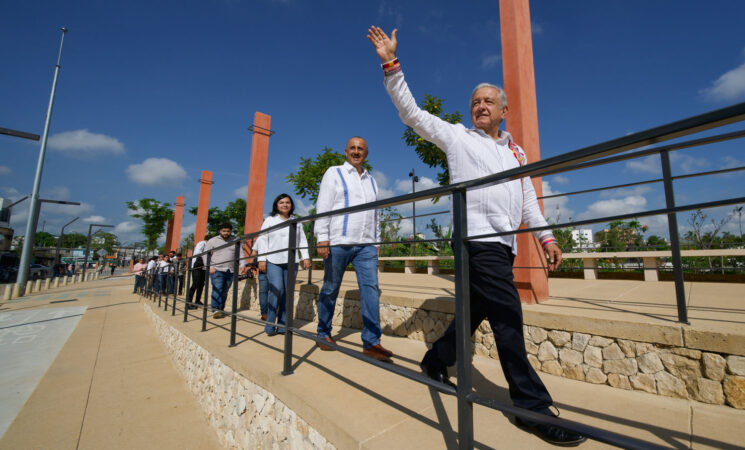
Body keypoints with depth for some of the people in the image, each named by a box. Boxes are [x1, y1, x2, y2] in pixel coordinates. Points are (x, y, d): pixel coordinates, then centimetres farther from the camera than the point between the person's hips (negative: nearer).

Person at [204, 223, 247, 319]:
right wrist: (210, 267, -8)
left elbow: (240, 254, 9)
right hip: (217, 270, -2)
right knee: (217, 290, -13)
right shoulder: (213, 241, 7)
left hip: (230, 271, 3)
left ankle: (221, 309, 17)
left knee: (224, 292, 6)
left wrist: (243, 264, -7)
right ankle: (216, 310, -12)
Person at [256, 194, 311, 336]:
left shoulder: (296, 222, 17)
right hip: (273, 261, -3)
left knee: (288, 292, 1)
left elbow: (302, 240, 14)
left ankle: (282, 326, 11)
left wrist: (305, 257, 3)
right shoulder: (270, 220, 10)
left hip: (290, 262, 3)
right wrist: (262, 259, -4)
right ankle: (270, 325, -3)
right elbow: (262, 240, 4)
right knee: (277, 289, -17)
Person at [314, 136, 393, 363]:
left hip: (366, 245, 4)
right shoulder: (334, 173, 8)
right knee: (330, 289, 5)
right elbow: (323, 206, -2)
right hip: (338, 242, -4)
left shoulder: (371, 180, 22)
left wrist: (376, 242, 16)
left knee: (370, 288, -7)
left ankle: (371, 342, -4)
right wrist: (322, 238, -12)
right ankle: (323, 334, 23)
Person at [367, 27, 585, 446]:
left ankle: (436, 360, 32)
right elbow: (411, 112, 6)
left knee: (478, 309, 12)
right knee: (508, 316, -10)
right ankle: (533, 405, 6)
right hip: (478, 236, -7)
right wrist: (391, 64, 1)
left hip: (504, 242, 7)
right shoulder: (456, 136, 9)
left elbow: (528, 198, 23)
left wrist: (546, 236, 16)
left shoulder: (516, 150, 24)